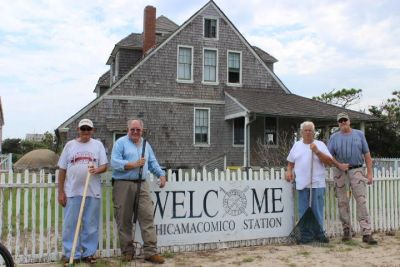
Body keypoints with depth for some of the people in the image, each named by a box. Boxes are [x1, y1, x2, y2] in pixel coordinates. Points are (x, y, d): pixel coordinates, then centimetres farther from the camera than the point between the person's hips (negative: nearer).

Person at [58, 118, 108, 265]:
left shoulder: (98, 145, 8)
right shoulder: (70, 145, 8)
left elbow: (104, 166, 3)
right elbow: (62, 170, 7)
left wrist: (97, 170, -20)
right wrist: (60, 192, 2)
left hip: (93, 192, 0)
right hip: (72, 191, 0)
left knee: (91, 224, 6)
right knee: (71, 224, 3)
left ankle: (89, 253, 17)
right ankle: (71, 253, 14)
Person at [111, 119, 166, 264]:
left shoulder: (146, 145, 19)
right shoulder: (120, 142, 1)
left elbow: (153, 163, 19)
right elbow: (114, 162, -11)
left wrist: (161, 174, 4)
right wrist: (134, 164, -15)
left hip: (142, 185, 4)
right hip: (123, 185, -4)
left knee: (147, 216, -4)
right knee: (124, 220, 3)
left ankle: (151, 252, -1)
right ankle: (127, 251, 16)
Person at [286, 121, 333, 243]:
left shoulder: (320, 144, 6)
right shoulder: (296, 145, 13)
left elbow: (329, 161, -2)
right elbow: (290, 162, 20)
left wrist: (317, 151, -12)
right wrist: (289, 171, 2)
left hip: (318, 182, -2)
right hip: (302, 182, 2)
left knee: (317, 209, 3)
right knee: (303, 210, 4)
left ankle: (319, 232, 15)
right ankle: (306, 233, 12)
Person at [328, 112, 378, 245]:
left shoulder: (359, 134, 8)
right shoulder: (334, 137, 8)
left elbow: (367, 155, 6)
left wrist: (369, 173, -1)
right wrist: (339, 165, -14)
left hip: (356, 170, -1)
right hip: (339, 171, 1)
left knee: (361, 201, -9)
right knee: (342, 202, 4)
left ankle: (367, 233, -8)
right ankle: (346, 230, 16)